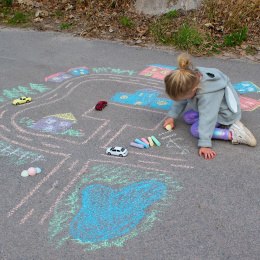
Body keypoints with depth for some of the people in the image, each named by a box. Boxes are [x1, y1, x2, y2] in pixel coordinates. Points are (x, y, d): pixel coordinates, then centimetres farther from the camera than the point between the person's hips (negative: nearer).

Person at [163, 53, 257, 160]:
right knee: (187, 117, 0)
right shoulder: (191, 77, -18)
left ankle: (233, 134, -20)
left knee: (195, 130, -19)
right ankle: (223, 124, -3)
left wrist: (204, 145, -37)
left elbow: (206, 119, -39)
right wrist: (172, 116, 4)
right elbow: (180, 99, 0)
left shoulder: (207, 96, -40)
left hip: (226, 113, -9)